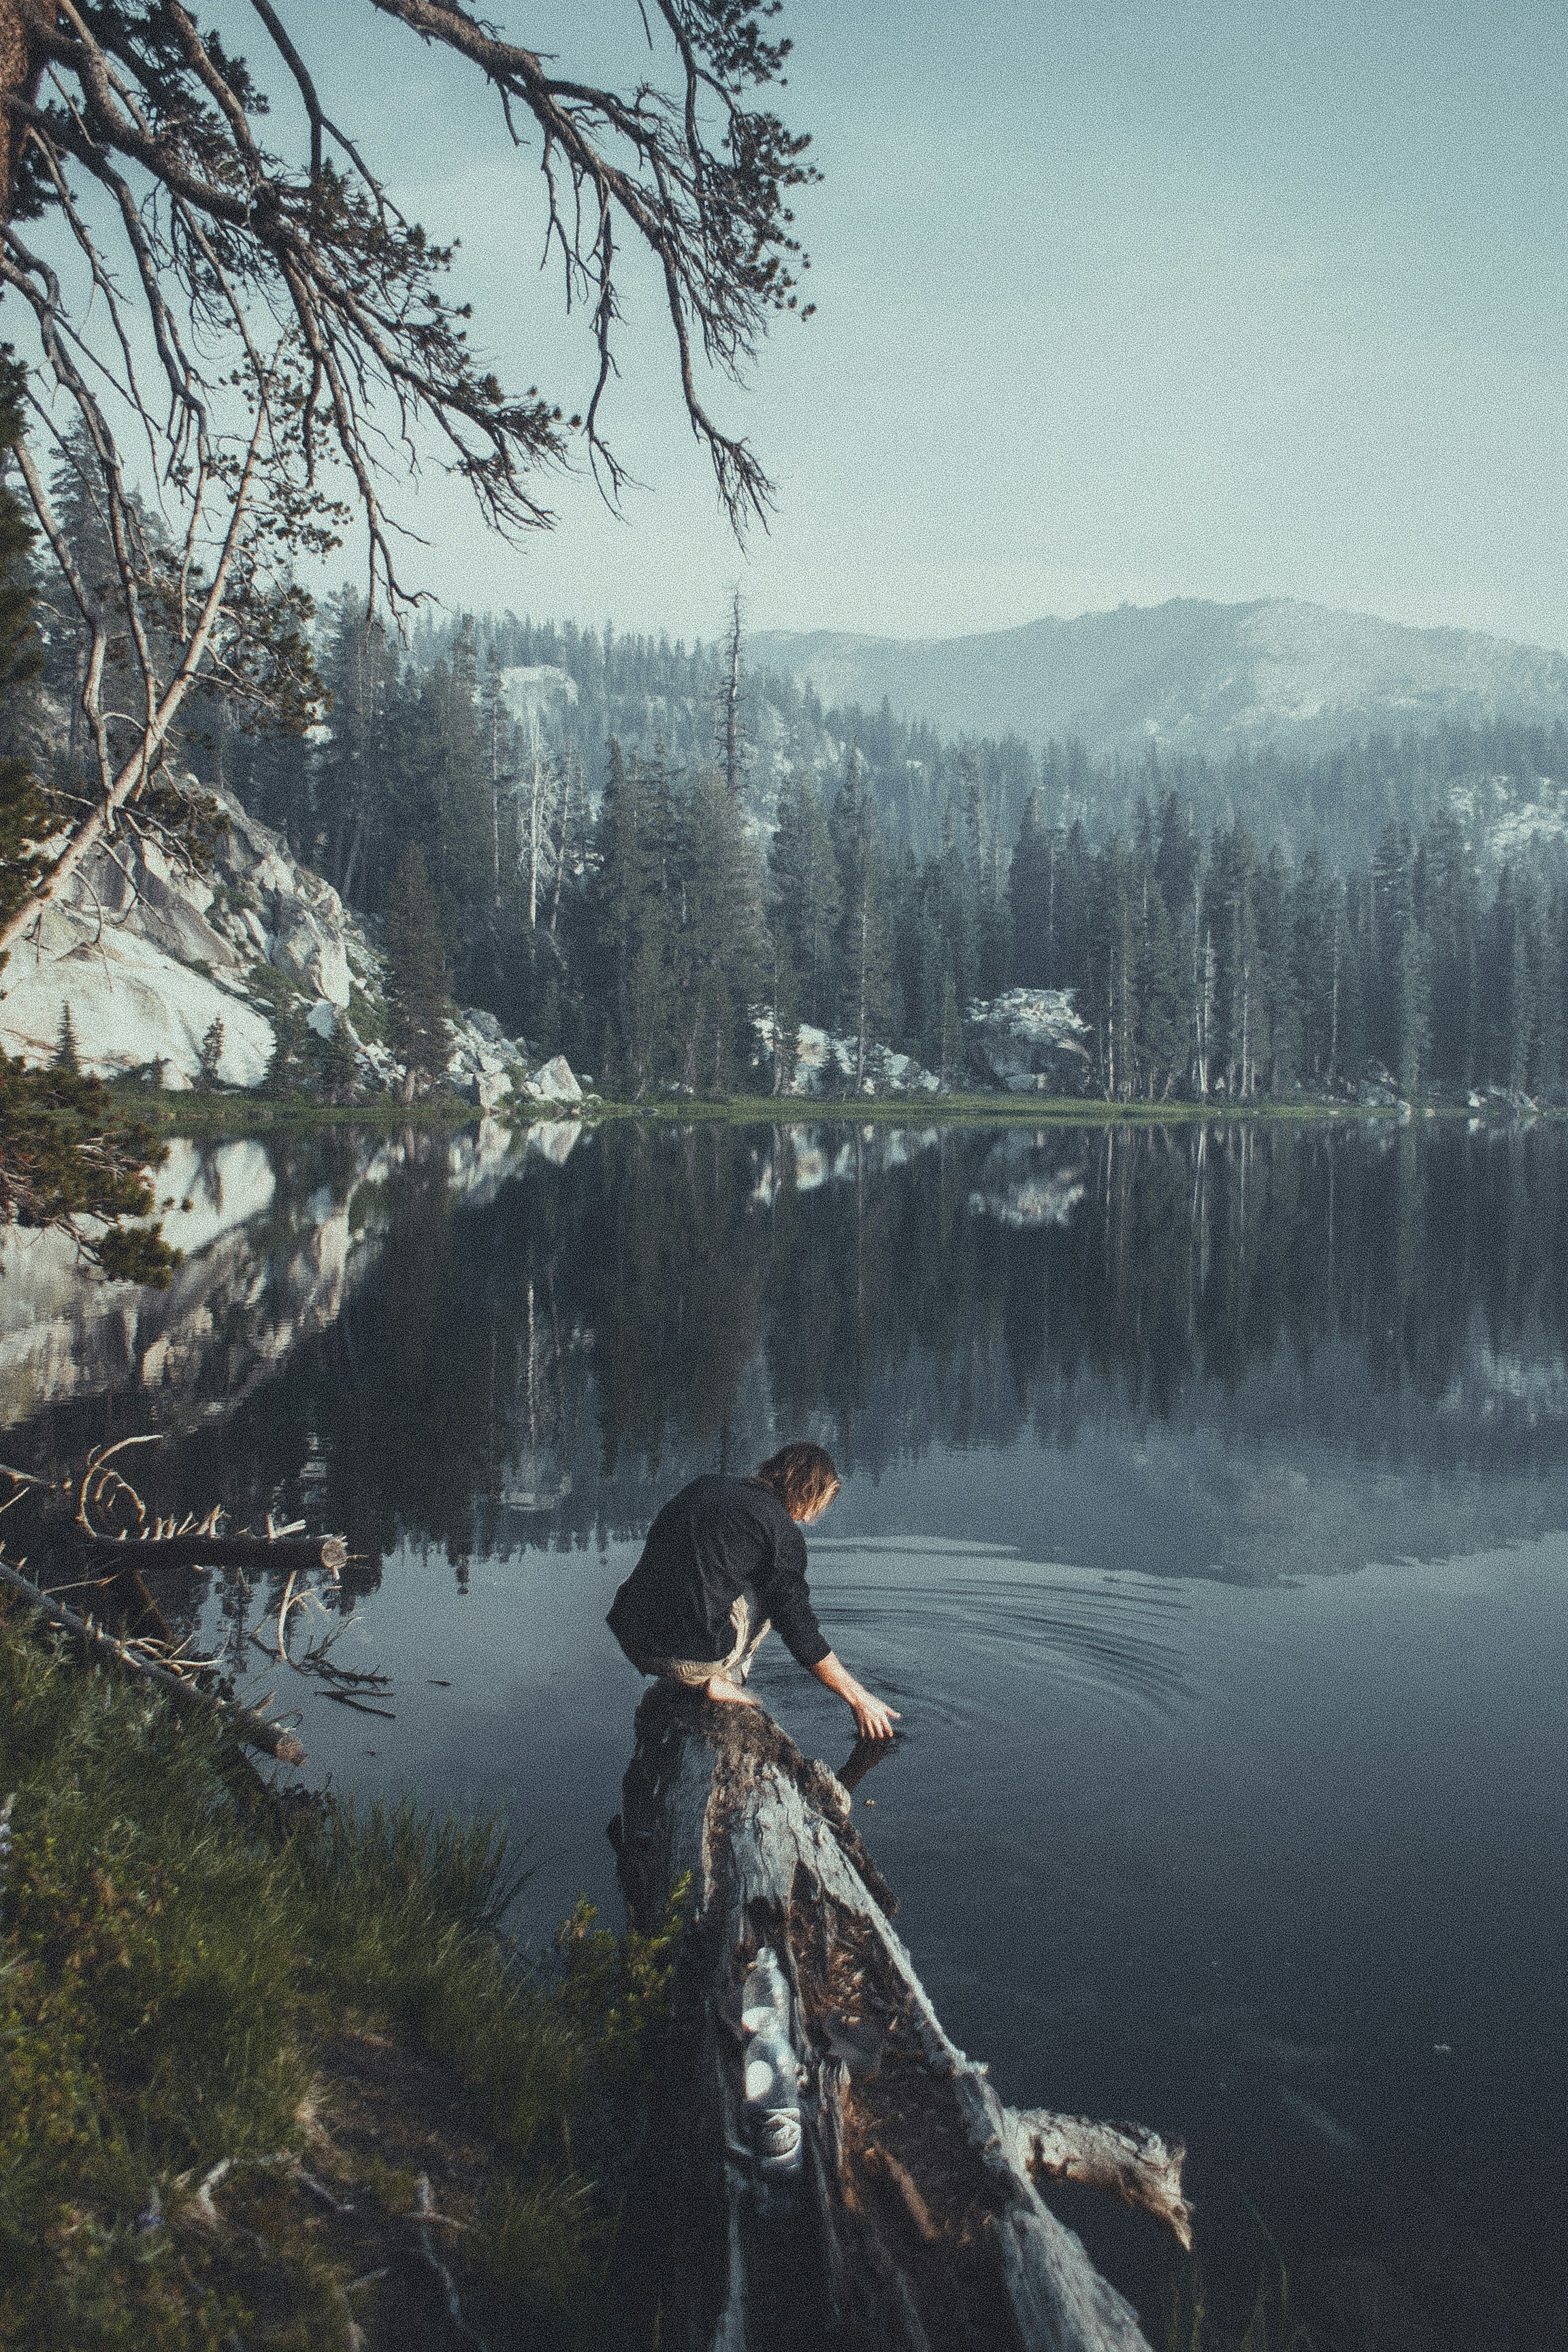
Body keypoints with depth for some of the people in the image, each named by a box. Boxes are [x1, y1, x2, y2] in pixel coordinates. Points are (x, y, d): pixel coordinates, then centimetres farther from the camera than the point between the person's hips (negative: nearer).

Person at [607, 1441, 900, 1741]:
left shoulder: (703, 1487, 16)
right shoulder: (783, 1529, -1)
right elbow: (801, 1633, -1)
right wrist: (858, 1699, 9)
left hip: (628, 1638, 6)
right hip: (693, 1655, -6)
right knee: (769, 1590, 14)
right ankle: (719, 1681, 4)